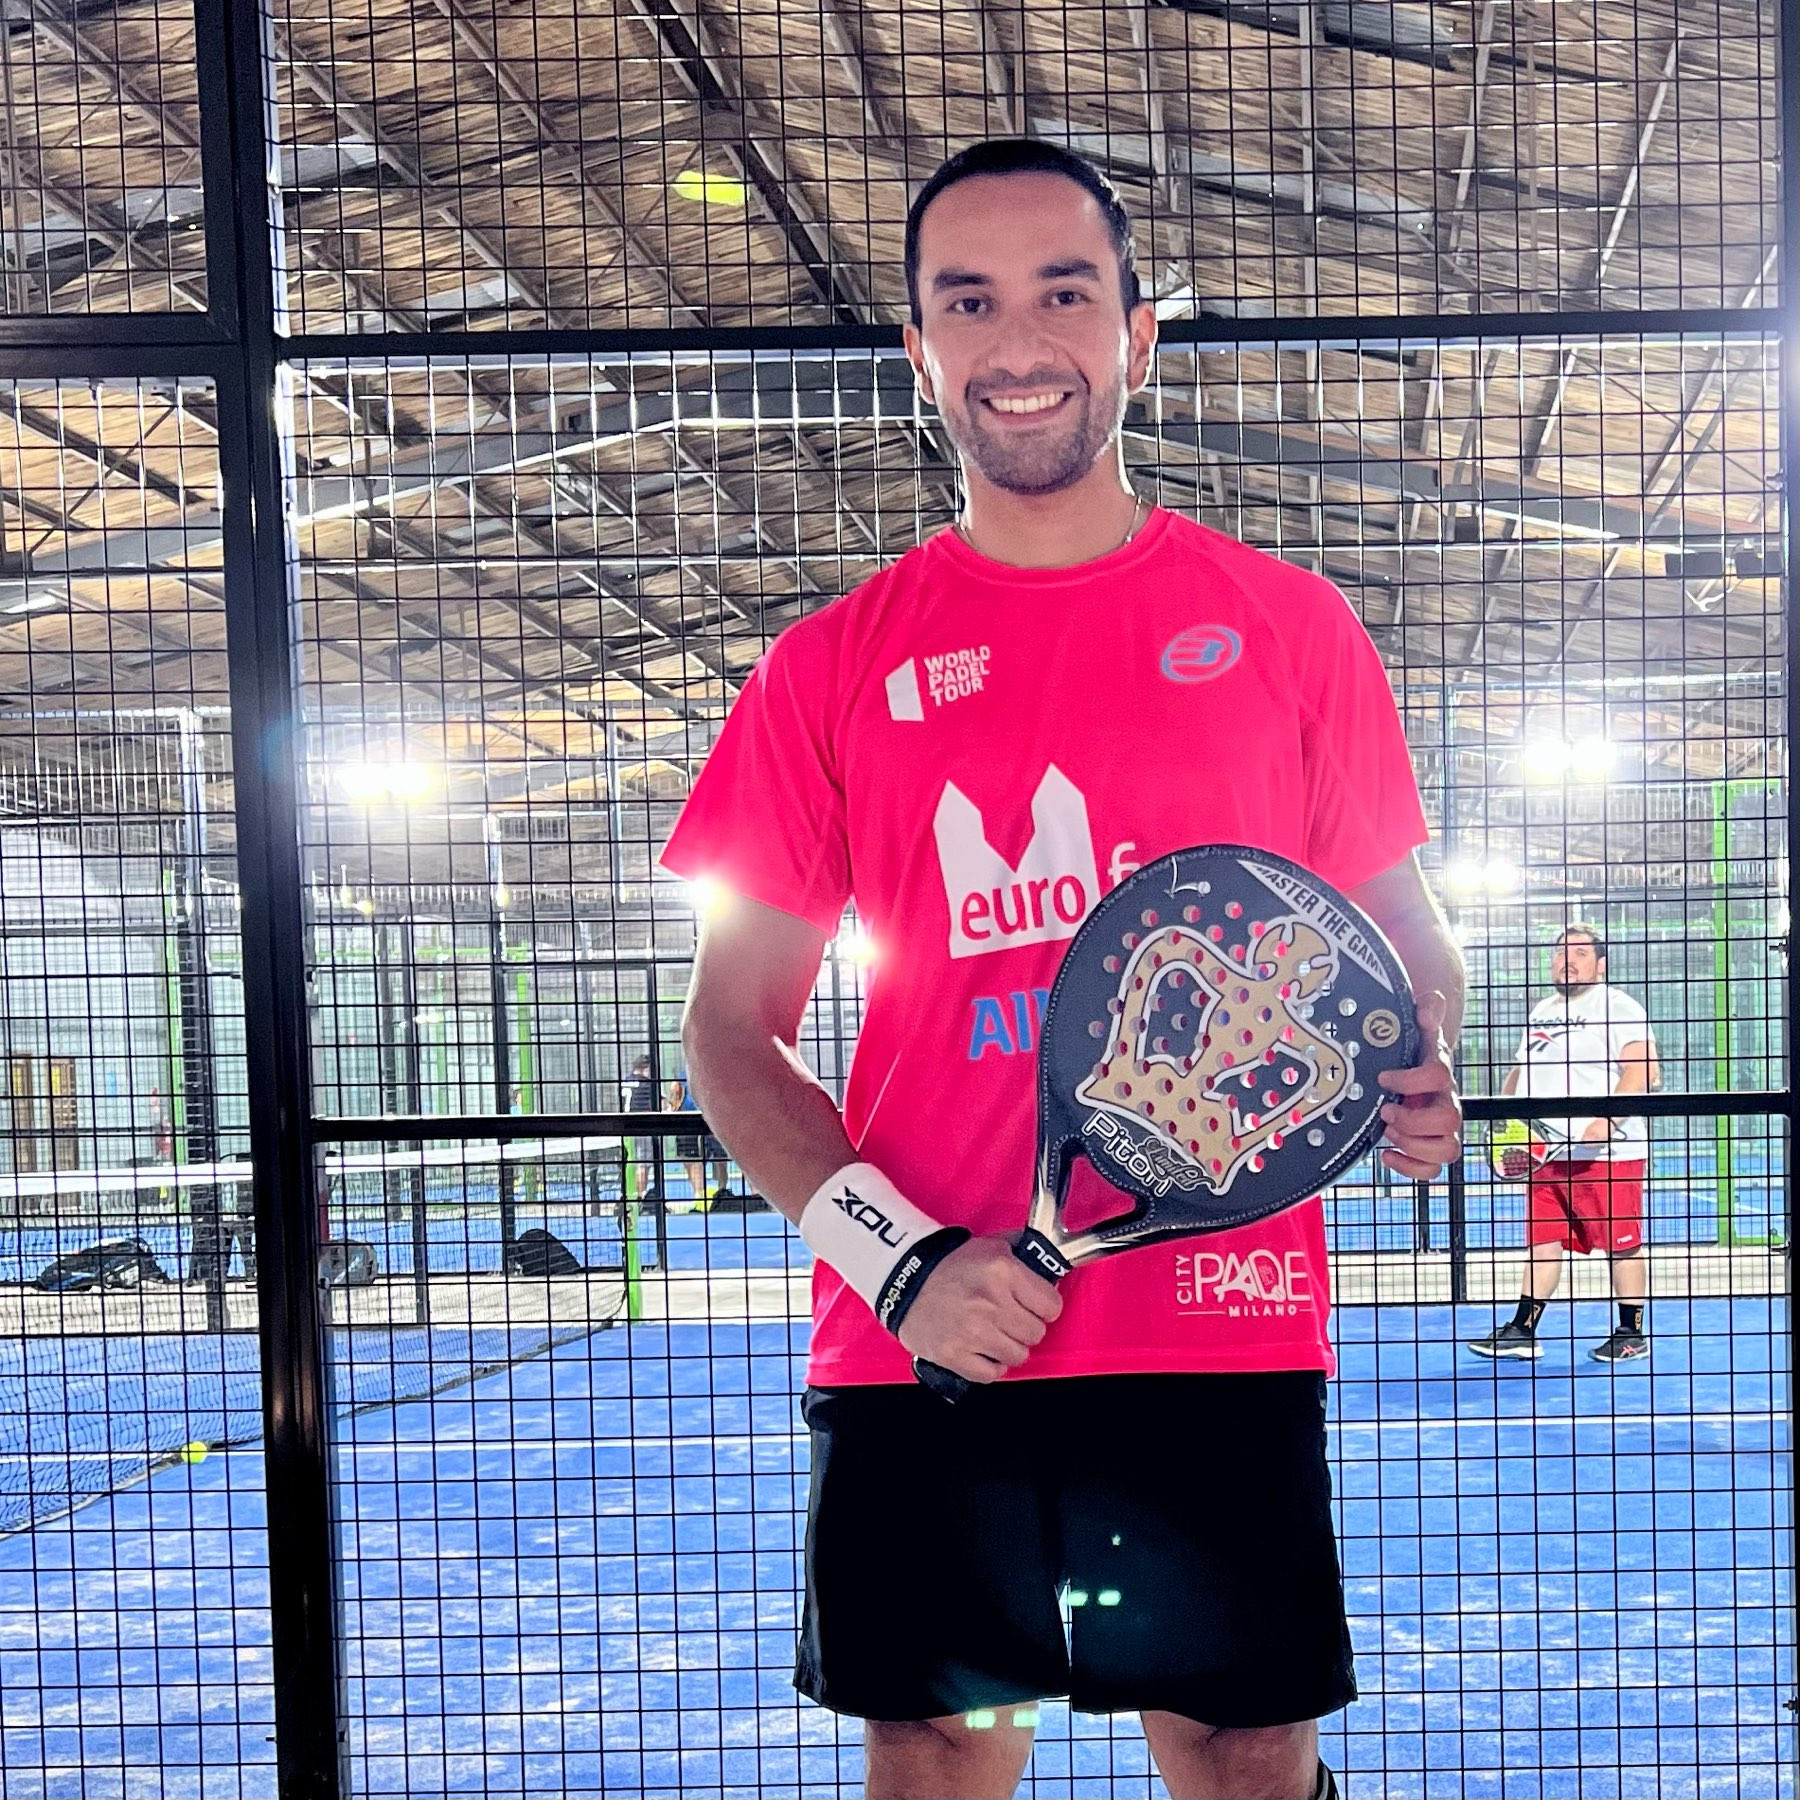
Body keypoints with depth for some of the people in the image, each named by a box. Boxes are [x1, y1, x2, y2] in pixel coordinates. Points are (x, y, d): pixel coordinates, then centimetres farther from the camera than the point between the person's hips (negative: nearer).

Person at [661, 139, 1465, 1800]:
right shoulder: (833, 668, 6)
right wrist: (899, 1259, -9)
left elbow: (1408, 936, 14)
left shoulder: (1290, 628, 6)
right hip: (918, 1350, 1)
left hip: (1224, 1345, 0)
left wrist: (1416, 1076, -10)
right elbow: (734, 1028, 6)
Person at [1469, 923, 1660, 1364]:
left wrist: (1607, 1121, -26)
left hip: (1608, 1152, -7)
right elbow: (1520, 1074, 27)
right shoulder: (1541, 1013, 19)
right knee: (1542, 1242, 8)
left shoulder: (1616, 1006, -5)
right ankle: (1522, 1332, 11)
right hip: (1548, 1154, 7)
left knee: (1622, 1244, -1)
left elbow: (1644, 1069, -16)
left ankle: (1632, 1335, 9)